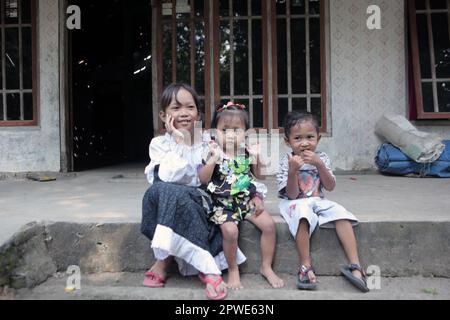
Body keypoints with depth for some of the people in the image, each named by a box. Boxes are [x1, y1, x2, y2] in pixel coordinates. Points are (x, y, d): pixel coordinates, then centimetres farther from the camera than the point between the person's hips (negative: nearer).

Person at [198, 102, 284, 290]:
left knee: (269, 224, -11)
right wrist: (214, 159, -23)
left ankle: (266, 267, 10)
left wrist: (257, 158, -8)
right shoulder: (213, 153, -6)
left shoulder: (247, 153, 2)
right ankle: (233, 270, -2)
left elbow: (261, 176, 8)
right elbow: (203, 180, -12)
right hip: (223, 204, -3)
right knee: (230, 230, -27)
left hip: (248, 200, 4)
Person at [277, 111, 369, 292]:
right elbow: (292, 194, -13)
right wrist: (293, 170, -29)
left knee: (340, 213, -23)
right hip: (294, 203, -4)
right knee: (302, 212, -37)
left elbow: (330, 187, -6)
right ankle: (306, 267, -31)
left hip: (317, 201, 4)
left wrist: (319, 165, -19)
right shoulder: (286, 162, -7)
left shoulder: (321, 158, 3)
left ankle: (355, 265, -23)